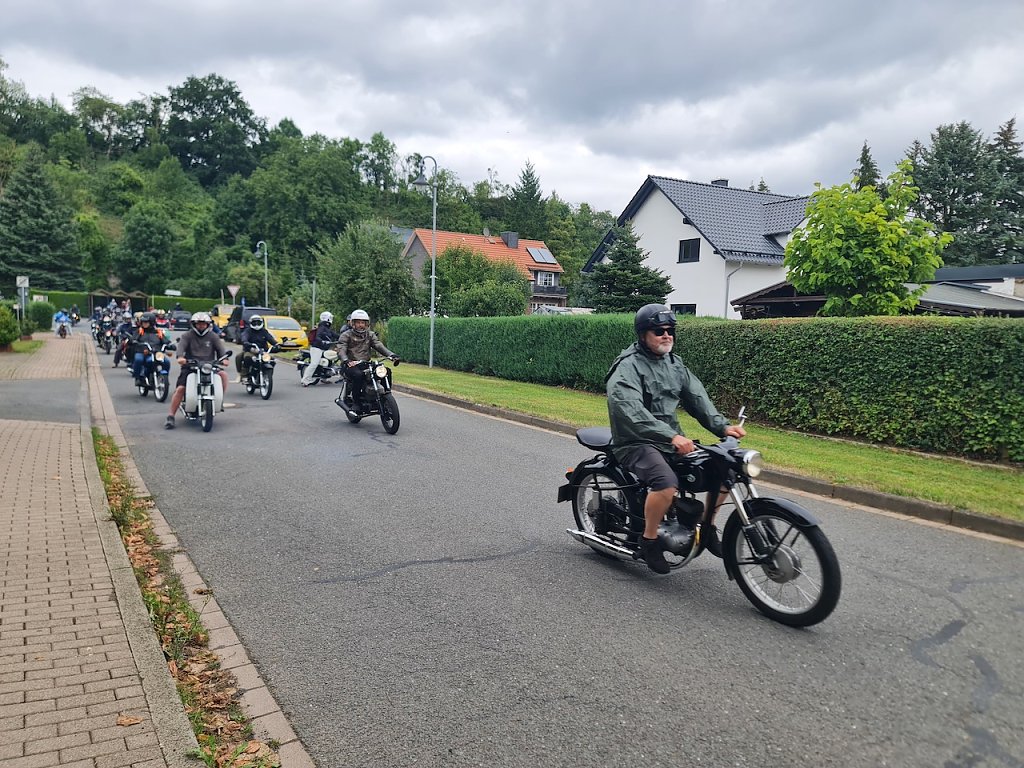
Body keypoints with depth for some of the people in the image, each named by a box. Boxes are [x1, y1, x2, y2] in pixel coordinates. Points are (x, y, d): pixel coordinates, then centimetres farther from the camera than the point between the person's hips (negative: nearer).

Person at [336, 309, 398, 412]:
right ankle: (356, 401, -22)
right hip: (351, 365, -4)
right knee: (358, 375, -37)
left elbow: (379, 346, 4)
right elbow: (341, 350, -11)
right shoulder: (346, 335, 4)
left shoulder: (370, 335, 18)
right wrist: (345, 360, -33)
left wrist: (390, 354, -16)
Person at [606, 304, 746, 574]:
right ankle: (649, 541, -11)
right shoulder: (627, 367, -13)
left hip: (672, 441, 8)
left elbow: (697, 398, 5)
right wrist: (670, 436, -36)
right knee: (667, 483, -34)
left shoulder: (674, 363, 13)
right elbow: (631, 412, -27)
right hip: (636, 443, -8)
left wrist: (722, 426, -12)